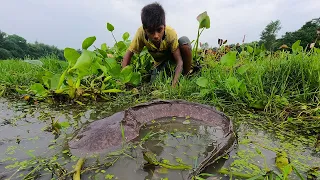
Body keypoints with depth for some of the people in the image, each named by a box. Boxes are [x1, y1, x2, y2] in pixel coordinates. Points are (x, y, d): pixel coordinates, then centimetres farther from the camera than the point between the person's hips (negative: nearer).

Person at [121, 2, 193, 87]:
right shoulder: (141, 33, -29)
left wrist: (174, 83, -50)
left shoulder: (171, 33, -34)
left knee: (184, 40, -33)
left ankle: (186, 76, -15)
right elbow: (128, 54, -20)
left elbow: (179, 61, -34)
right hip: (160, 62, 2)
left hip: (173, 56, -2)